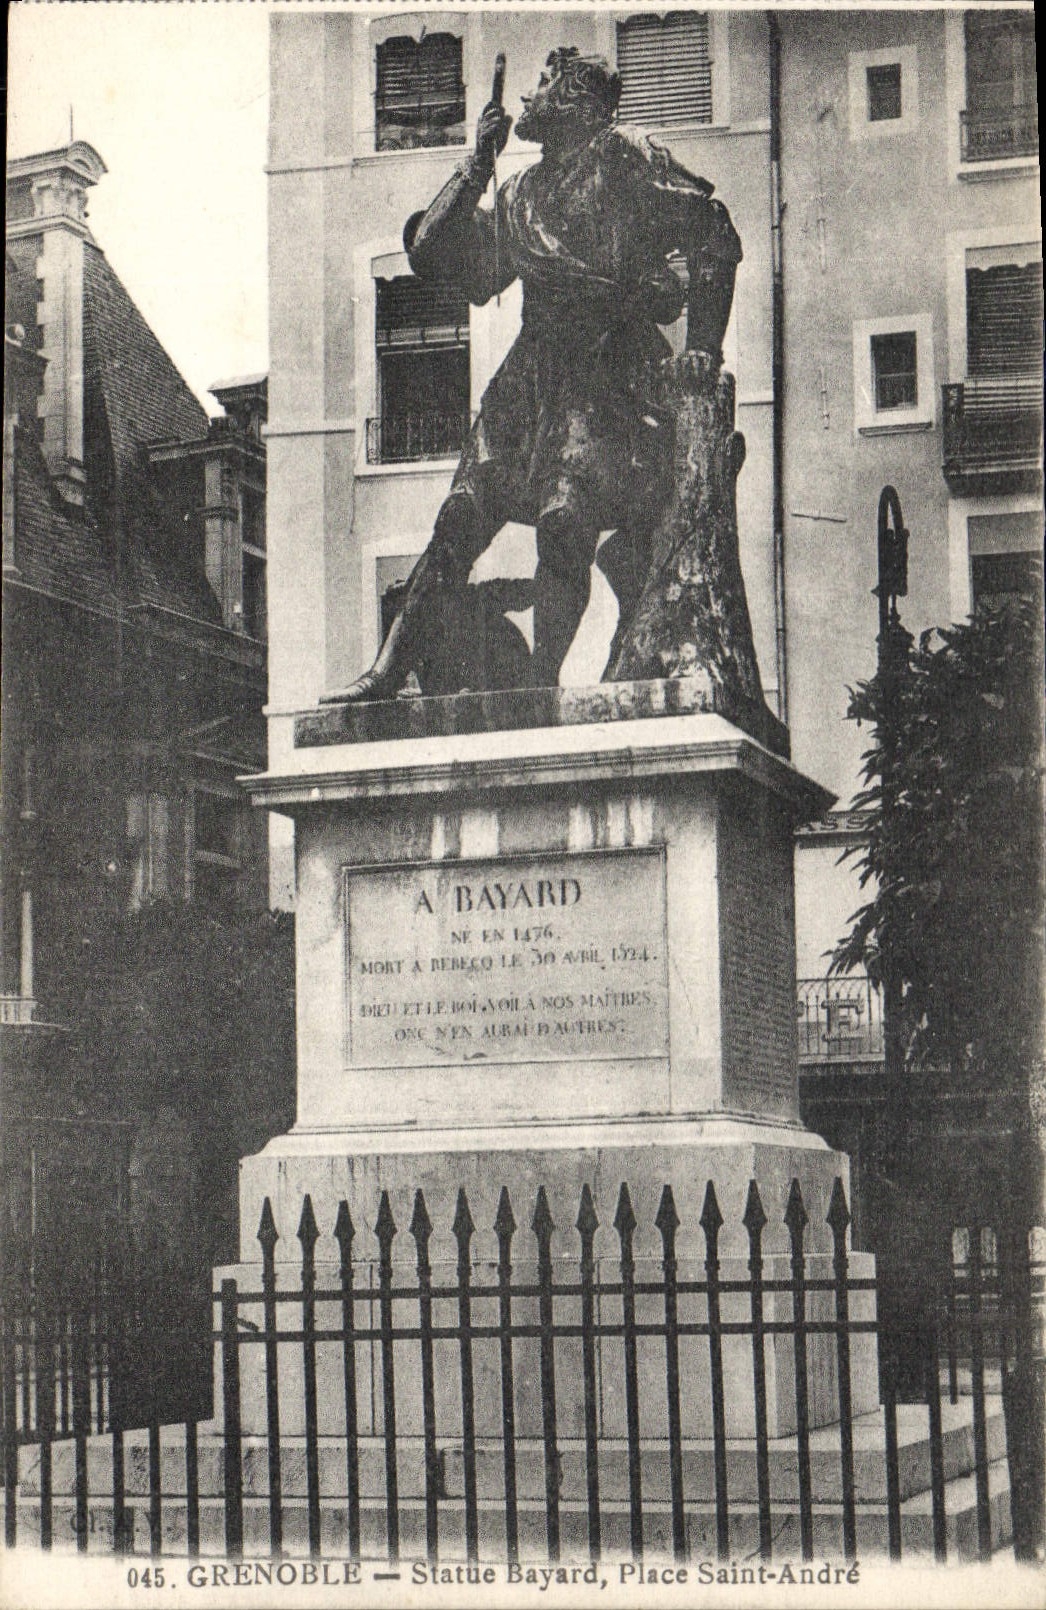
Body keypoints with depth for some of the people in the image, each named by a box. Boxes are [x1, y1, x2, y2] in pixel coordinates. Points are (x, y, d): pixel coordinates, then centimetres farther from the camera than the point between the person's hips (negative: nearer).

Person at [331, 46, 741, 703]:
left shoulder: (624, 160, 0)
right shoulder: (521, 193, 20)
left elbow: (716, 241, -4)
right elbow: (429, 250, 19)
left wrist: (702, 353, -9)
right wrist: (478, 164, 13)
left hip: (612, 374, -6)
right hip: (533, 373, 6)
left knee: (564, 521, -23)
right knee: (460, 520, -4)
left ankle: (541, 685, -22)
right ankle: (387, 673, -6)